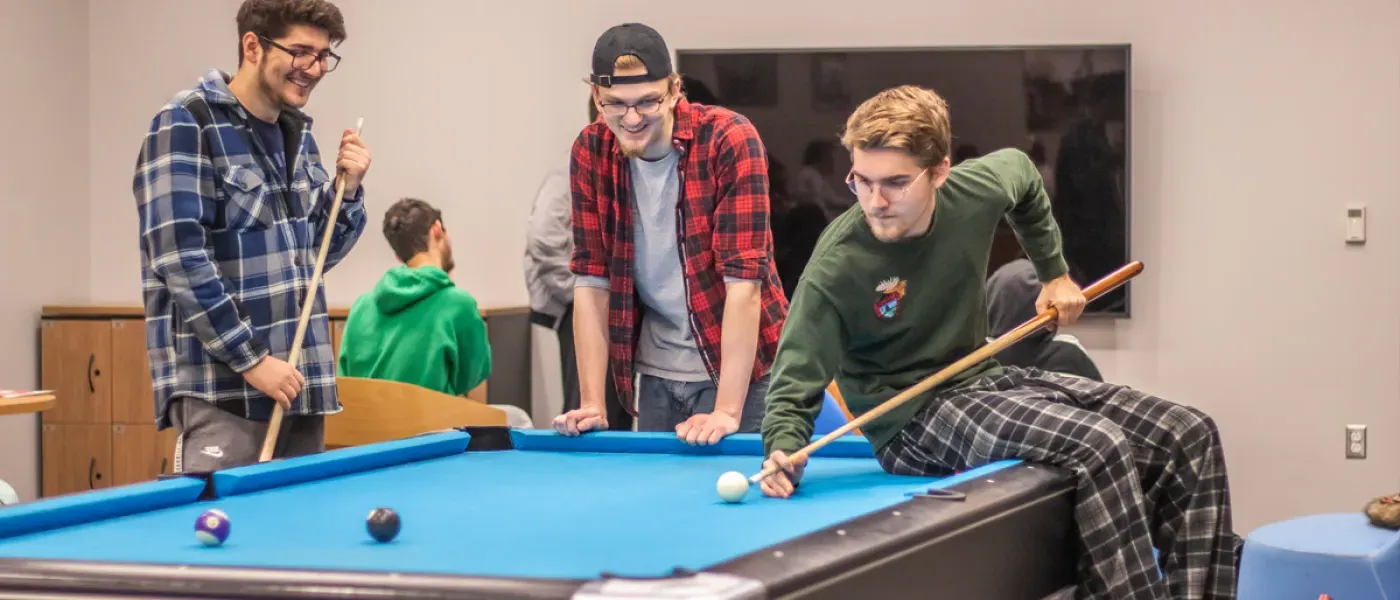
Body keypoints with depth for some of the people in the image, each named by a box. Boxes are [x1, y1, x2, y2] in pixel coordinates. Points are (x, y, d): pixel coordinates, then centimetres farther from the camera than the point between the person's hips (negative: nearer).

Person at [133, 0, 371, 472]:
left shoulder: (298, 133, 13)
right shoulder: (186, 125, -10)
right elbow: (181, 261, -16)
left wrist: (348, 189, 1)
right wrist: (252, 359, -18)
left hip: (298, 378, 7)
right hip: (220, 387, -7)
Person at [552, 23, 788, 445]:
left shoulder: (730, 140, -20)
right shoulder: (590, 152, -5)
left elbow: (744, 276, -23)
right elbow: (592, 278, -2)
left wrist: (726, 410, -27)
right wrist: (592, 403, -8)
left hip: (735, 364, -4)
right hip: (655, 373, 4)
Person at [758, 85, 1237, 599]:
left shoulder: (976, 190, -8)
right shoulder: (835, 267, -22)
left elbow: (1020, 169, 18)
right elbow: (796, 383, -17)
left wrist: (1055, 273, 20)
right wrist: (783, 454, -36)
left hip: (988, 379, 7)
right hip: (914, 421, -7)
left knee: (1190, 435, -5)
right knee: (1101, 445, -32)